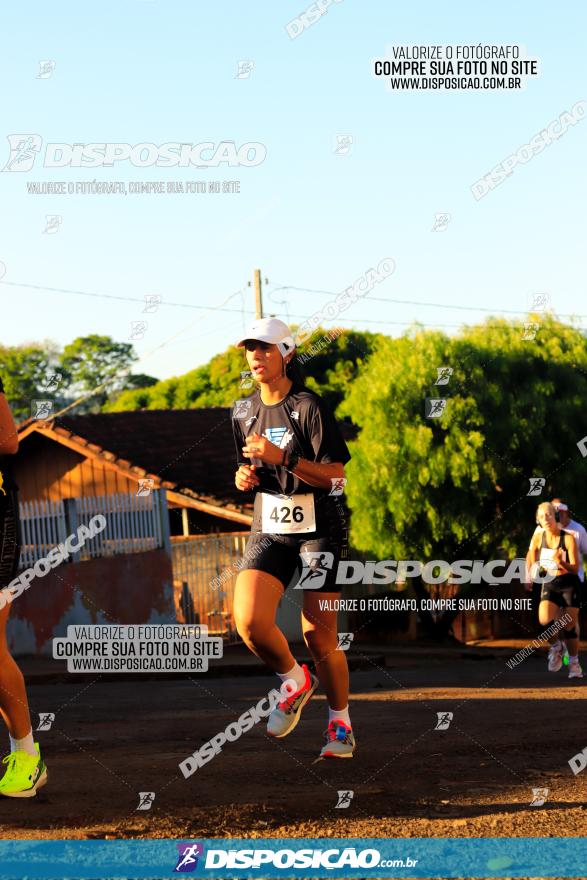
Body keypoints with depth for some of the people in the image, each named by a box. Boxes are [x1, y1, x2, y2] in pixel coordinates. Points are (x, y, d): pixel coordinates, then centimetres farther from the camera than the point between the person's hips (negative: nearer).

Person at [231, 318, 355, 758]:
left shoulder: (309, 407, -10)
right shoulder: (244, 412, 10)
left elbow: (333, 474, -15)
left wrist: (282, 458, -26)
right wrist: (245, 476, 2)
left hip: (318, 528, -5)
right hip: (269, 529, 5)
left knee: (319, 636, -5)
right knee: (249, 622, -17)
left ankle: (341, 725, 16)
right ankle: (295, 681, 13)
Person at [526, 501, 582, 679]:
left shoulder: (568, 538, -13)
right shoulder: (538, 537, -6)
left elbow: (575, 569, -14)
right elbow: (531, 556, 11)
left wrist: (561, 563, -32)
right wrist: (530, 573, -4)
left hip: (569, 583, -2)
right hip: (549, 584, 2)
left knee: (570, 625, -1)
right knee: (545, 619, -23)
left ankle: (574, 662, 19)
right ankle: (556, 647, 6)